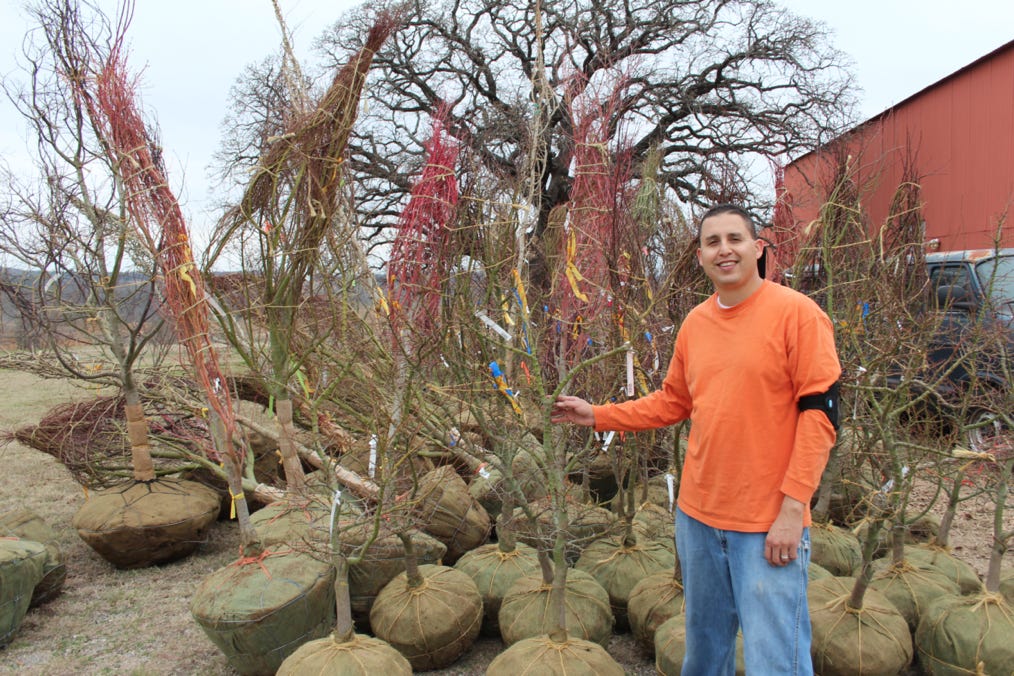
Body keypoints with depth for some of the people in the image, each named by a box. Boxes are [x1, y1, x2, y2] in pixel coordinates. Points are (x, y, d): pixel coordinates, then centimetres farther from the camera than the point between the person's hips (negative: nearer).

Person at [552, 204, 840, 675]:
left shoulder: (797, 313, -10)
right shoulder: (694, 323, 7)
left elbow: (819, 413, -13)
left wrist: (792, 506, -16)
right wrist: (598, 416, 9)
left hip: (769, 525, -5)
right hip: (698, 516, 6)